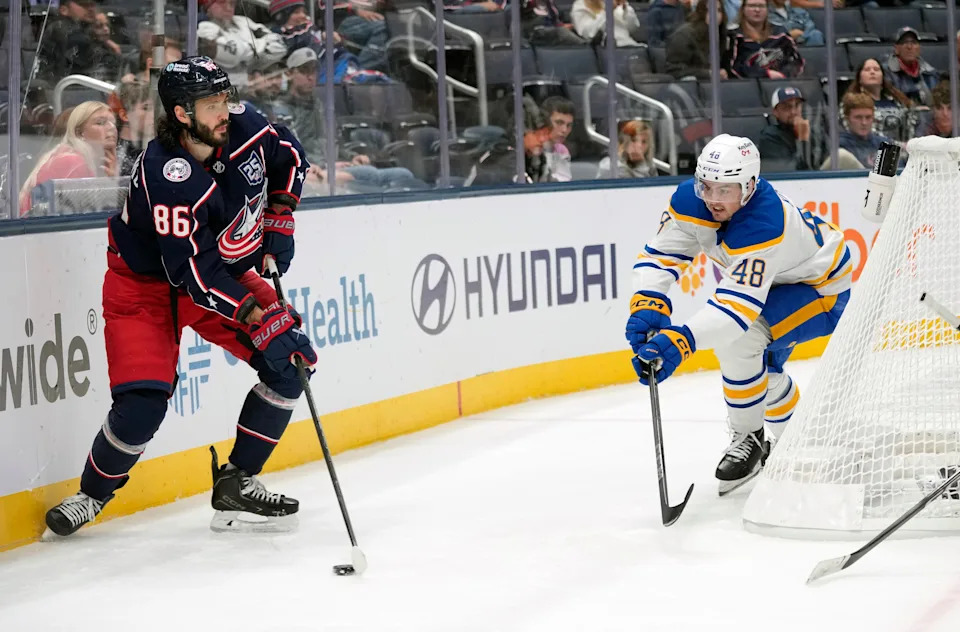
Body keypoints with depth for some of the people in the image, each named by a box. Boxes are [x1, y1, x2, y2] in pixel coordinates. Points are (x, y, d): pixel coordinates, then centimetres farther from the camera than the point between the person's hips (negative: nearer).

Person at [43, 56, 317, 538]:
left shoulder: (241, 127, -15)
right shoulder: (167, 177, -34)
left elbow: (288, 157, 10)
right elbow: (196, 275, -34)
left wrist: (279, 218, 1)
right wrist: (263, 321, -36)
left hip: (226, 269, 7)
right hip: (148, 282, -7)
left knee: (288, 366, -6)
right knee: (143, 402, -18)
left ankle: (236, 484, 7)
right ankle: (91, 496, 9)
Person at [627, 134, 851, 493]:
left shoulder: (763, 224, -41)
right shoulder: (690, 200, -21)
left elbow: (739, 304, -47)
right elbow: (660, 255, -21)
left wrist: (680, 341, -58)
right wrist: (648, 305, -42)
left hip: (820, 287, -9)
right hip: (775, 277, 9)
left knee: (737, 339, -25)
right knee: (759, 368, 9)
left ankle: (750, 439, -5)